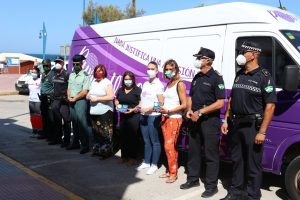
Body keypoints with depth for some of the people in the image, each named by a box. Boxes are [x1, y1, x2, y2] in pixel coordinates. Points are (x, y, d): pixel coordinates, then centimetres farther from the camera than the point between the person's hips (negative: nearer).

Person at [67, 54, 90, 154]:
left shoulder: (85, 75, -8)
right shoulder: (71, 75, 15)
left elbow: (85, 92, -13)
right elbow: (69, 88, 17)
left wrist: (74, 98, -10)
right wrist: (69, 97, 0)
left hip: (80, 101, -7)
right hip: (71, 101, 7)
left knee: (81, 123, -9)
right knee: (74, 122, 11)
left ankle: (85, 145, -4)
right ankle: (75, 143, 20)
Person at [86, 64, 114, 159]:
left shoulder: (107, 83, -8)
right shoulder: (93, 82, 15)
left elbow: (111, 97, -17)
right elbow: (89, 94, 25)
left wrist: (97, 99, -17)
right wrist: (88, 96, 0)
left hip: (105, 111, -7)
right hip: (94, 111, 7)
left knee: (105, 132, -5)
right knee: (96, 132, 13)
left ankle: (106, 151, 3)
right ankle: (97, 149, 24)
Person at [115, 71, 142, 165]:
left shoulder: (137, 90, -3)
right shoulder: (120, 90, 17)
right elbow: (116, 100, 24)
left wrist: (133, 109, -20)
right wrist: (117, 106, 3)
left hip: (134, 116, -5)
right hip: (123, 116, 6)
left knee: (133, 137, -4)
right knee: (123, 136, 7)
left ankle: (133, 157, 6)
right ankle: (124, 156, 19)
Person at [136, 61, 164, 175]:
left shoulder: (158, 85, -8)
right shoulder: (145, 84, 14)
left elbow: (161, 103, -14)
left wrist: (148, 109, -20)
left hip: (153, 116, -7)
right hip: (143, 116, 7)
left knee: (154, 141, 1)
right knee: (146, 141, 14)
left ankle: (154, 165, 10)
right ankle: (146, 162, 24)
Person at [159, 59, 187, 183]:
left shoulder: (179, 84, -7)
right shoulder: (168, 84, 14)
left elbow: (184, 105, -12)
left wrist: (168, 111, -18)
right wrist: (161, 108, 2)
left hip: (174, 119, -7)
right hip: (165, 118, 7)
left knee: (169, 146, -8)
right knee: (168, 146, 8)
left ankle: (173, 173, 2)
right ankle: (170, 170, 16)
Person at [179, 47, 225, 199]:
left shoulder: (216, 78, -10)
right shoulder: (197, 77, 12)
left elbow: (220, 103, -16)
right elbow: (190, 97, 19)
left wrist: (200, 112, -19)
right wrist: (189, 111, 0)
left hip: (210, 121, -7)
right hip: (195, 120, 8)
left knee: (210, 154, 0)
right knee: (193, 151, 15)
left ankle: (211, 186, 10)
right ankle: (193, 179, 28)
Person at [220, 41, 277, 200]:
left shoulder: (264, 77, -9)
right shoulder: (239, 74, 11)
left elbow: (270, 105, -14)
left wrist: (262, 132, -19)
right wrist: (226, 120, 11)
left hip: (253, 126, -6)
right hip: (236, 124, 7)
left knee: (253, 164, 3)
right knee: (236, 160, 16)